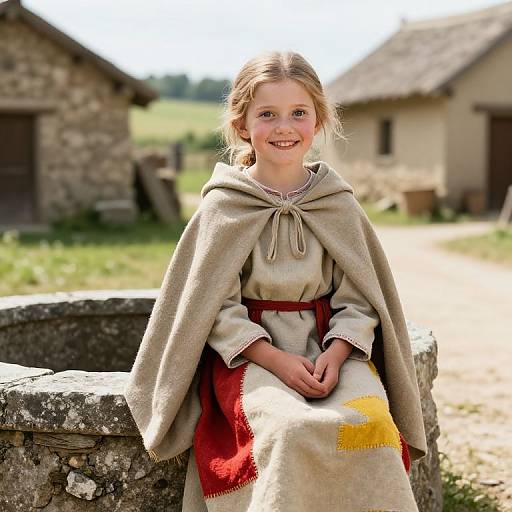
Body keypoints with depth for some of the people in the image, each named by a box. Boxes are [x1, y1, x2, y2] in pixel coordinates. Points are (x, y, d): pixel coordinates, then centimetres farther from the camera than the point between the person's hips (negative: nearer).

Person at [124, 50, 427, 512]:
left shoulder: (339, 205, 7)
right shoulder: (224, 206, 0)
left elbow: (358, 297, 6)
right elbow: (215, 305, -3)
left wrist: (334, 354, -12)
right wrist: (276, 359, -13)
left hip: (330, 345, 3)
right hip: (247, 351, -2)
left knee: (371, 423, -27)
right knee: (292, 430, -33)